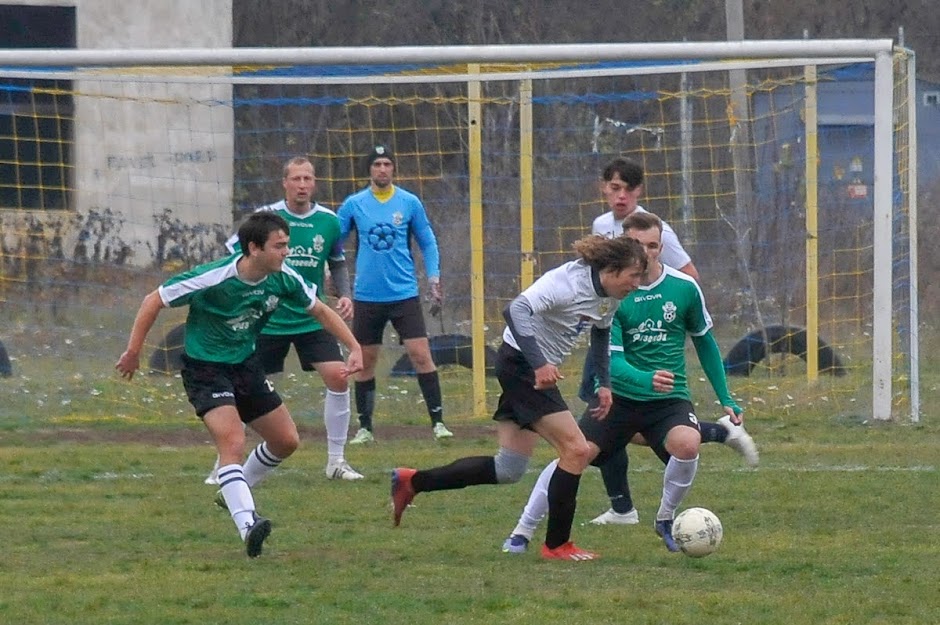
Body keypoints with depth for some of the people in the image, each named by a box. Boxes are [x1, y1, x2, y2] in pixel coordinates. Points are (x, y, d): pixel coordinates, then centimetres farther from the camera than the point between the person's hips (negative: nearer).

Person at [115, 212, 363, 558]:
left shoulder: (283, 279, -10)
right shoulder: (213, 279, -27)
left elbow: (320, 310, 8)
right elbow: (154, 301, -16)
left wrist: (354, 347, -2)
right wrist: (133, 351, -12)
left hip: (246, 365, 7)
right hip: (205, 369, -7)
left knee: (286, 441, 10)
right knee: (233, 442, -26)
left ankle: (234, 493, 33)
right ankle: (247, 524, -34)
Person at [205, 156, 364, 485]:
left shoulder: (328, 221, -1)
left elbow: (338, 264, 14)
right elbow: (231, 257, -3)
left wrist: (345, 296, -2)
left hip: (312, 319, 2)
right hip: (267, 319, -2)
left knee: (338, 378, -11)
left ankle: (336, 461, 3)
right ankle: (223, 463, 14)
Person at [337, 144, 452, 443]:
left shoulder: (409, 203, 2)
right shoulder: (354, 205, 2)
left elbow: (427, 242, 10)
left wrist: (433, 279, 0)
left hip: (404, 294, -1)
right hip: (367, 296, 1)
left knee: (421, 354, -10)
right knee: (365, 362, 6)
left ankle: (437, 421, -5)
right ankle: (364, 427, 16)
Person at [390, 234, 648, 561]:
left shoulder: (609, 296, 4)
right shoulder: (568, 283, -24)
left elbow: (601, 331, 24)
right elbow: (517, 310, -34)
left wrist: (604, 383, 16)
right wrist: (538, 364, -41)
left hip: (538, 369, 10)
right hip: (520, 363, -10)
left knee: (509, 470, 7)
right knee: (576, 449, -14)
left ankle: (411, 482, 16)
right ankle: (556, 544, -4)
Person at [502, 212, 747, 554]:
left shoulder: (684, 288, -4)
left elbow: (705, 343, 11)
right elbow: (612, 360, -16)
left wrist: (725, 399, 10)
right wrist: (645, 379, -36)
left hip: (670, 397, 0)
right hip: (619, 394, 0)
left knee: (687, 444, -29)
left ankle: (665, 520, -1)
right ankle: (522, 531, 2)